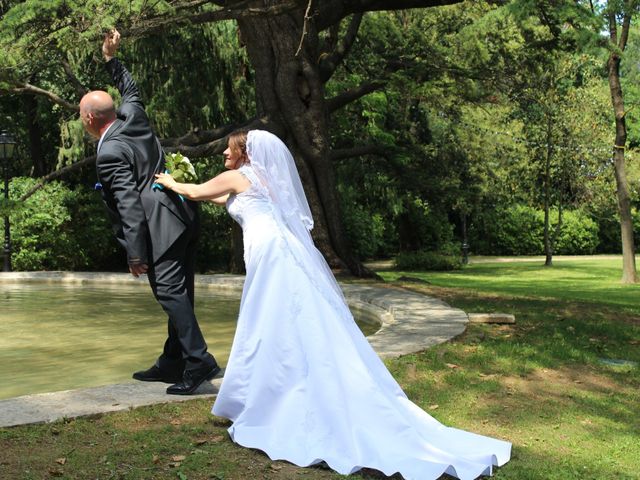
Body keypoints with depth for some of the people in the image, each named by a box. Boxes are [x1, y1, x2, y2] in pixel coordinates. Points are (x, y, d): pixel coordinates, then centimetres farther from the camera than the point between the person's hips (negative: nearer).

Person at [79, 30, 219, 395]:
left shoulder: (110, 153, -12)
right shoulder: (133, 118, 11)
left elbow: (129, 205, -18)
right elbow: (131, 91, 36)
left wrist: (135, 255, -17)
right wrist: (112, 60, 41)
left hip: (162, 227, -9)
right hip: (184, 216, 9)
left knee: (170, 292, -8)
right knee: (179, 293, 11)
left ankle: (199, 361, -11)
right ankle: (172, 362, 21)